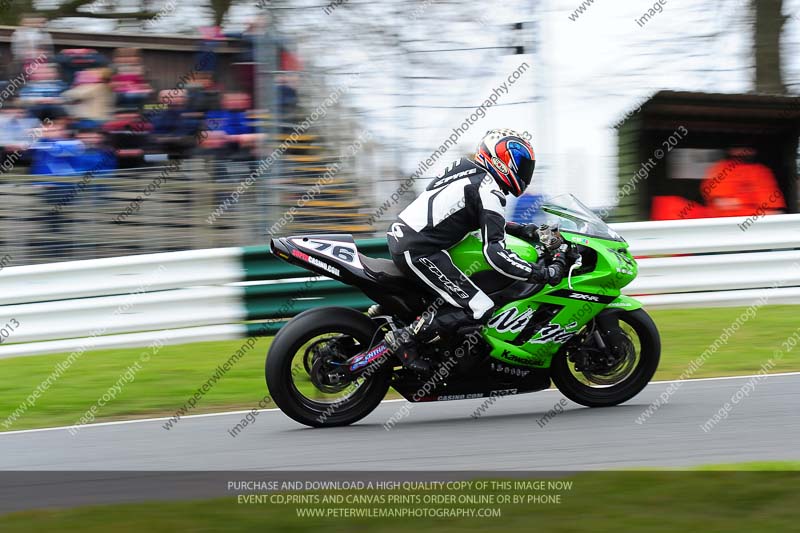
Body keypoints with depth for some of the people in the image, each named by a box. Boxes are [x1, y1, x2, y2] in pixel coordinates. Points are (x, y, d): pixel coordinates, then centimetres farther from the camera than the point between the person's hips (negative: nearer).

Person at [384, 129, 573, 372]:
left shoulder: (466, 169, 16)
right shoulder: (489, 191, -11)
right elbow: (495, 254, -20)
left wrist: (518, 229, 24)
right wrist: (544, 274, -18)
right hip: (419, 252, -10)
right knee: (480, 310, -12)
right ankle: (405, 339, -11)